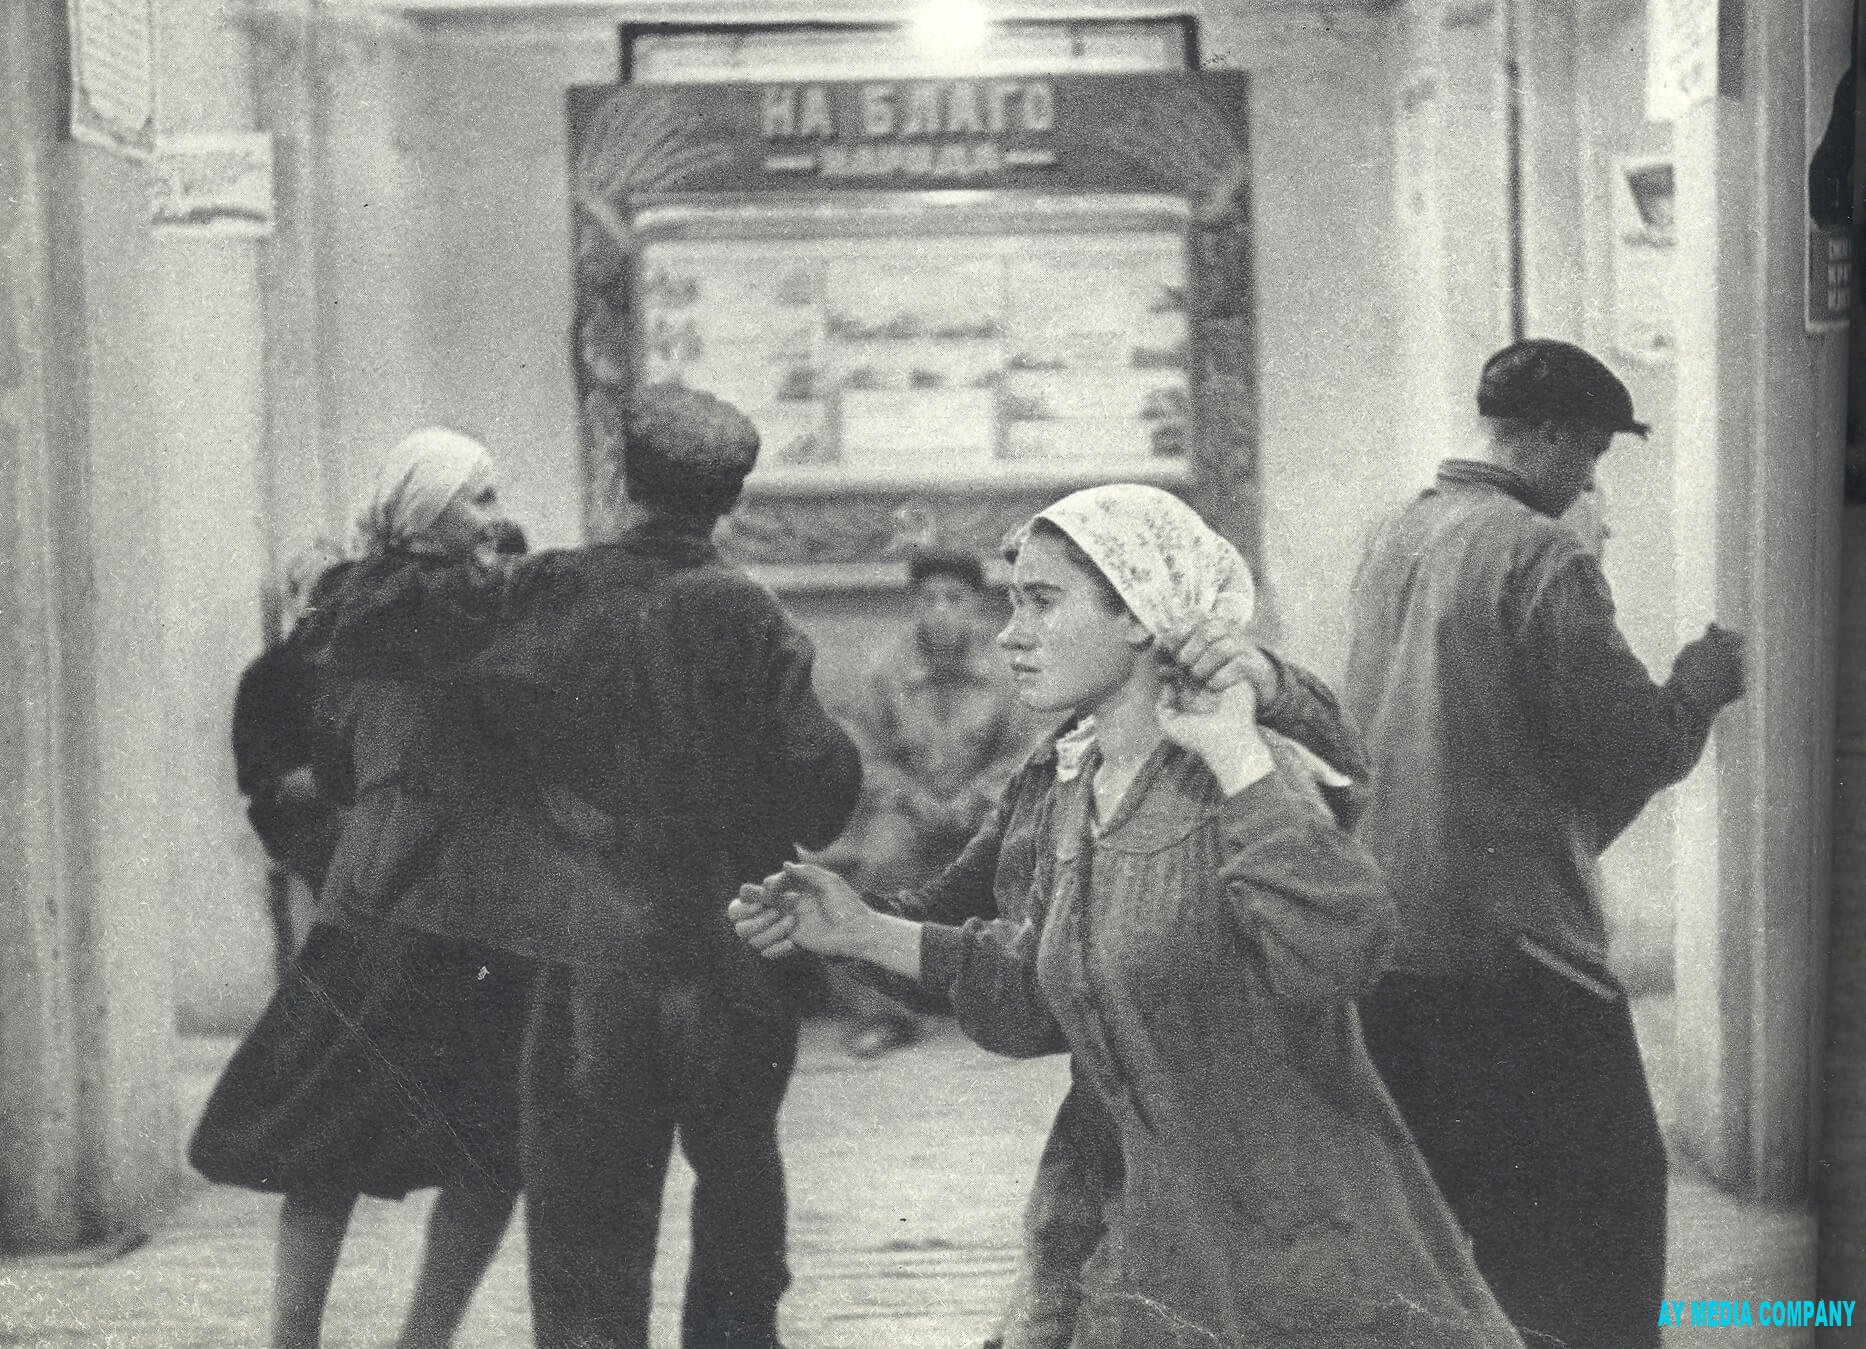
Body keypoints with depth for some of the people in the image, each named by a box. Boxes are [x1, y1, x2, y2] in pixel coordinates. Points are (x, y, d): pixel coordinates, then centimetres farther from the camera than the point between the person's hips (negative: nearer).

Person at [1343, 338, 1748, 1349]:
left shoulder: (1393, 539, 10)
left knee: (1428, 1212, 15)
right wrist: (1702, 684, 5)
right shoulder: (1541, 556, -14)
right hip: (1509, 947, -8)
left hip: (1387, 937, 8)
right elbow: (1635, 745, -15)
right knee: (1608, 1192, 2)